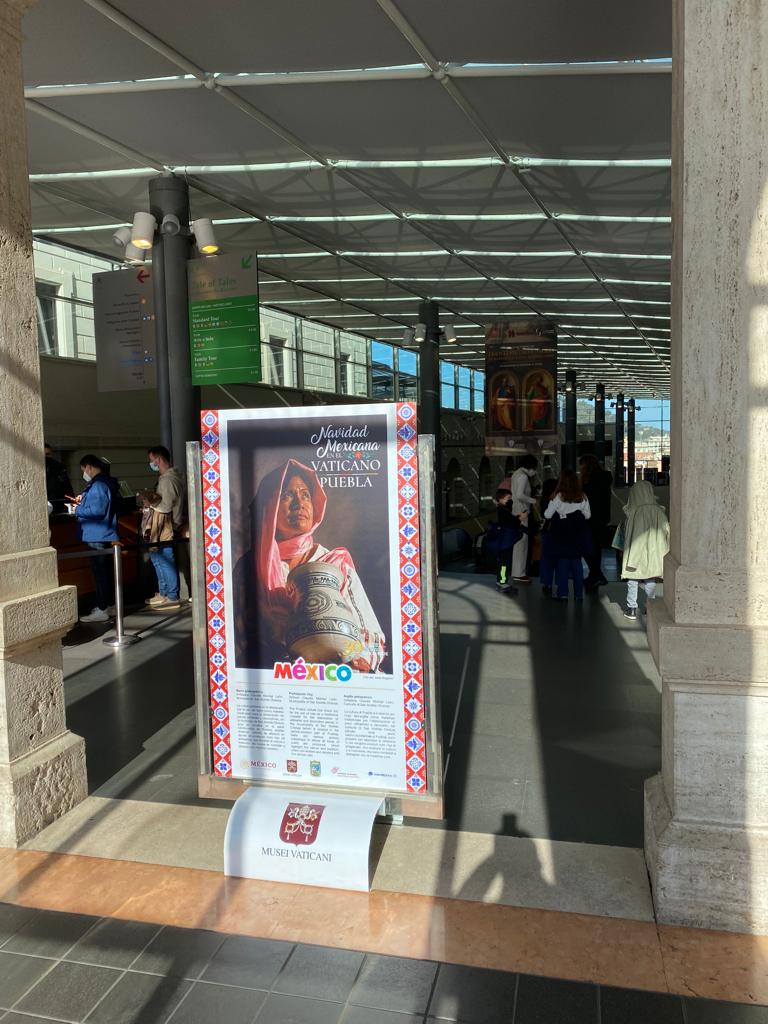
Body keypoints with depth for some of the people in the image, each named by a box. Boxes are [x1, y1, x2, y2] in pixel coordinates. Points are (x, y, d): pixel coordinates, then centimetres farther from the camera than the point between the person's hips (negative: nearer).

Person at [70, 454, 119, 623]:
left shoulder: (98, 485, -18)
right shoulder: (105, 482, 14)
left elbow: (98, 510, -25)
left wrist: (78, 509, -11)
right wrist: (82, 501, 16)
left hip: (97, 536, -10)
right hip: (104, 535, 10)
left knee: (100, 573, -5)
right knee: (105, 572, 16)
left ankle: (102, 610, 0)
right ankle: (110, 605, 25)